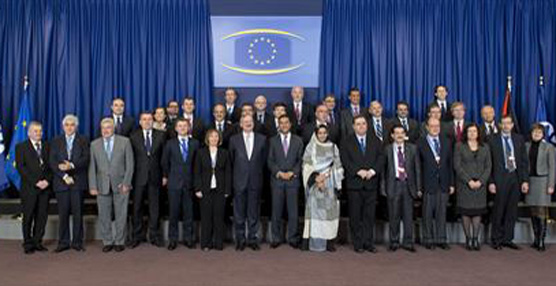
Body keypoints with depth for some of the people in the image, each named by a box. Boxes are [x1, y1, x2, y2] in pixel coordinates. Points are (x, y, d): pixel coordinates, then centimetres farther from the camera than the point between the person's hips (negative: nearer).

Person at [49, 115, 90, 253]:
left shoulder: (83, 140, 8)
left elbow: (85, 159, -4)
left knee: (77, 213, 2)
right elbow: (52, 162, 2)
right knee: (63, 214, 3)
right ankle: (63, 242, 11)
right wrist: (64, 176, -9)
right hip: (61, 182, 1)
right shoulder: (56, 141, 11)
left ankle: (77, 242, 9)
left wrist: (71, 165, -20)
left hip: (78, 181, -1)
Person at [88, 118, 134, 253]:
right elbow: (92, 167, 5)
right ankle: (107, 242, 18)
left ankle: (119, 242, 16)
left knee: (121, 215, 4)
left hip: (120, 184, -1)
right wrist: (93, 186, -2)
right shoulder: (94, 144, 7)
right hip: (102, 186, 2)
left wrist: (126, 183, -8)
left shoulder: (125, 142, 2)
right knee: (104, 216, 5)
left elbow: (130, 164, -1)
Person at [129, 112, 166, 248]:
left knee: (154, 207, 5)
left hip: (155, 176, 0)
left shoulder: (161, 135, 5)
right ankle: (138, 236, 18)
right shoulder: (133, 136, 5)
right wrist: (130, 175, -4)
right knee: (137, 207, 6)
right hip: (139, 176, 0)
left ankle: (154, 236, 15)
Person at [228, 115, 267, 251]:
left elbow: (263, 159, 9)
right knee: (239, 213, 5)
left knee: (254, 212, 6)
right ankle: (240, 239, 15)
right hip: (239, 181, 0)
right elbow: (231, 159, 9)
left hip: (255, 181, 1)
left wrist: (258, 173, 7)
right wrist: (236, 174, 8)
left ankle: (253, 239, 17)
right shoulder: (234, 139, 4)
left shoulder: (262, 139, 5)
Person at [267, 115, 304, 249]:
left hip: (293, 179, 0)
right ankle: (276, 238, 11)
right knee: (276, 211, 2)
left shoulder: (298, 141, 10)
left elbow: (300, 160, 5)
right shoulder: (273, 141, 9)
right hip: (277, 180, 0)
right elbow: (270, 161, 4)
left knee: (293, 211, 1)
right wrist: (279, 173, -9)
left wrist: (292, 172, -8)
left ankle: (293, 239, 10)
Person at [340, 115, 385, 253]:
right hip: (354, 184, -2)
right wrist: (359, 171, -15)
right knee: (355, 215, 2)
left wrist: (373, 171, -12)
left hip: (371, 183, 2)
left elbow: (381, 158, 4)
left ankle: (368, 242, 13)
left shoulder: (375, 141, 13)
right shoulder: (346, 142, 6)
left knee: (369, 215, 4)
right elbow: (345, 161, -4)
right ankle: (358, 243, 10)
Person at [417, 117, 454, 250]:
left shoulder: (446, 142, 10)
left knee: (442, 213, 8)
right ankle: (428, 240, 15)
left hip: (443, 183, 3)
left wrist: (451, 183, 6)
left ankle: (441, 239, 17)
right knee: (428, 214, 4)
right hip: (428, 183, -3)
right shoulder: (420, 143, -2)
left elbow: (450, 164, 10)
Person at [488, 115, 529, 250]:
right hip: (500, 178, -3)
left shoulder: (519, 139, 9)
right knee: (498, 210, 2)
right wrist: (491, 182, -9)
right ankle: (496, 239, 14)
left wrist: (525, 180, 2)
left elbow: (524, 161, 9)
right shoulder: (493, 140, -2)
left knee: (512, 211, 8)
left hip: (516, 178, 4)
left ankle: (507, 239, 19)